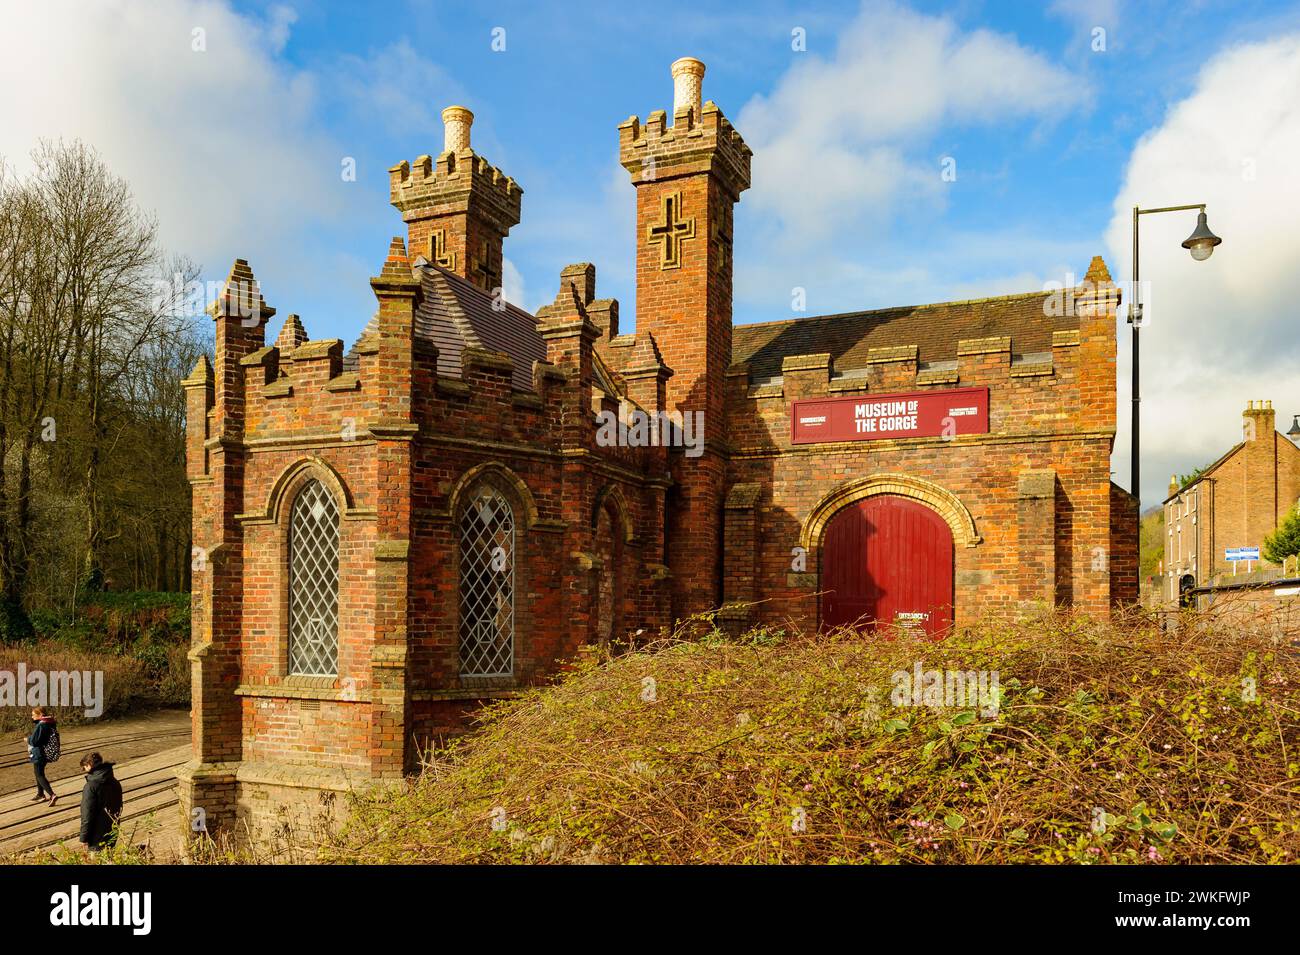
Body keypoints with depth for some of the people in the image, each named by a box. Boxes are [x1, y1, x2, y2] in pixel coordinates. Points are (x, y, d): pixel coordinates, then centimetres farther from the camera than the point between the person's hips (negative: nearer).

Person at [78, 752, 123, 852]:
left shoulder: (91, 786, -19)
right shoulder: (115, 783, 3)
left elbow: (87, 815, -17)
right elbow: (119, 807, 12)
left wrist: (84, 837, -9)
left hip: (98, 836, -7)